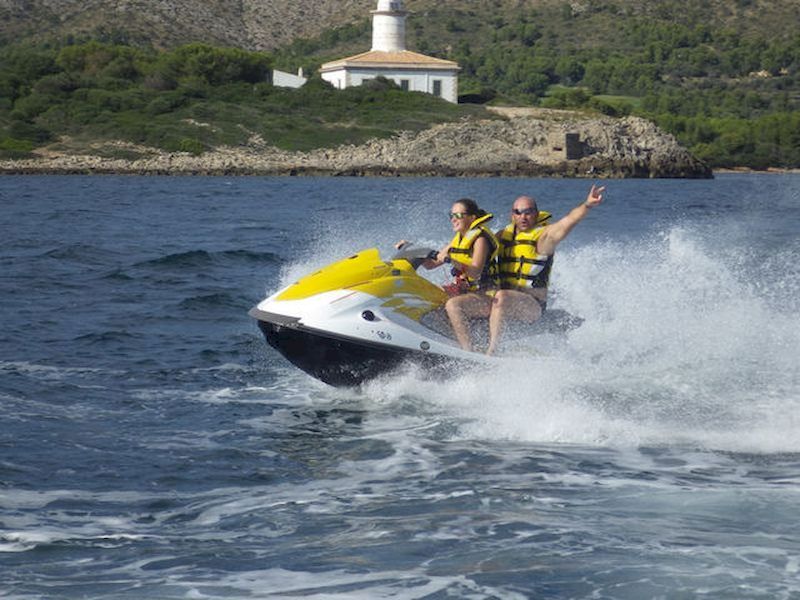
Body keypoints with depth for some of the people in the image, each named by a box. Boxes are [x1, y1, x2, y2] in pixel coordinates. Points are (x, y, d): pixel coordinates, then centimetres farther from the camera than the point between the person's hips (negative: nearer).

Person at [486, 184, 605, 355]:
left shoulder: (544, 236, -7)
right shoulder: (504, 235, 12)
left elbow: (568, 221, -24)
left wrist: (587, 205, -40)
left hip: (533, 304, -7)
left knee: (502, 297, -34)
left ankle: (491, 351, -36)